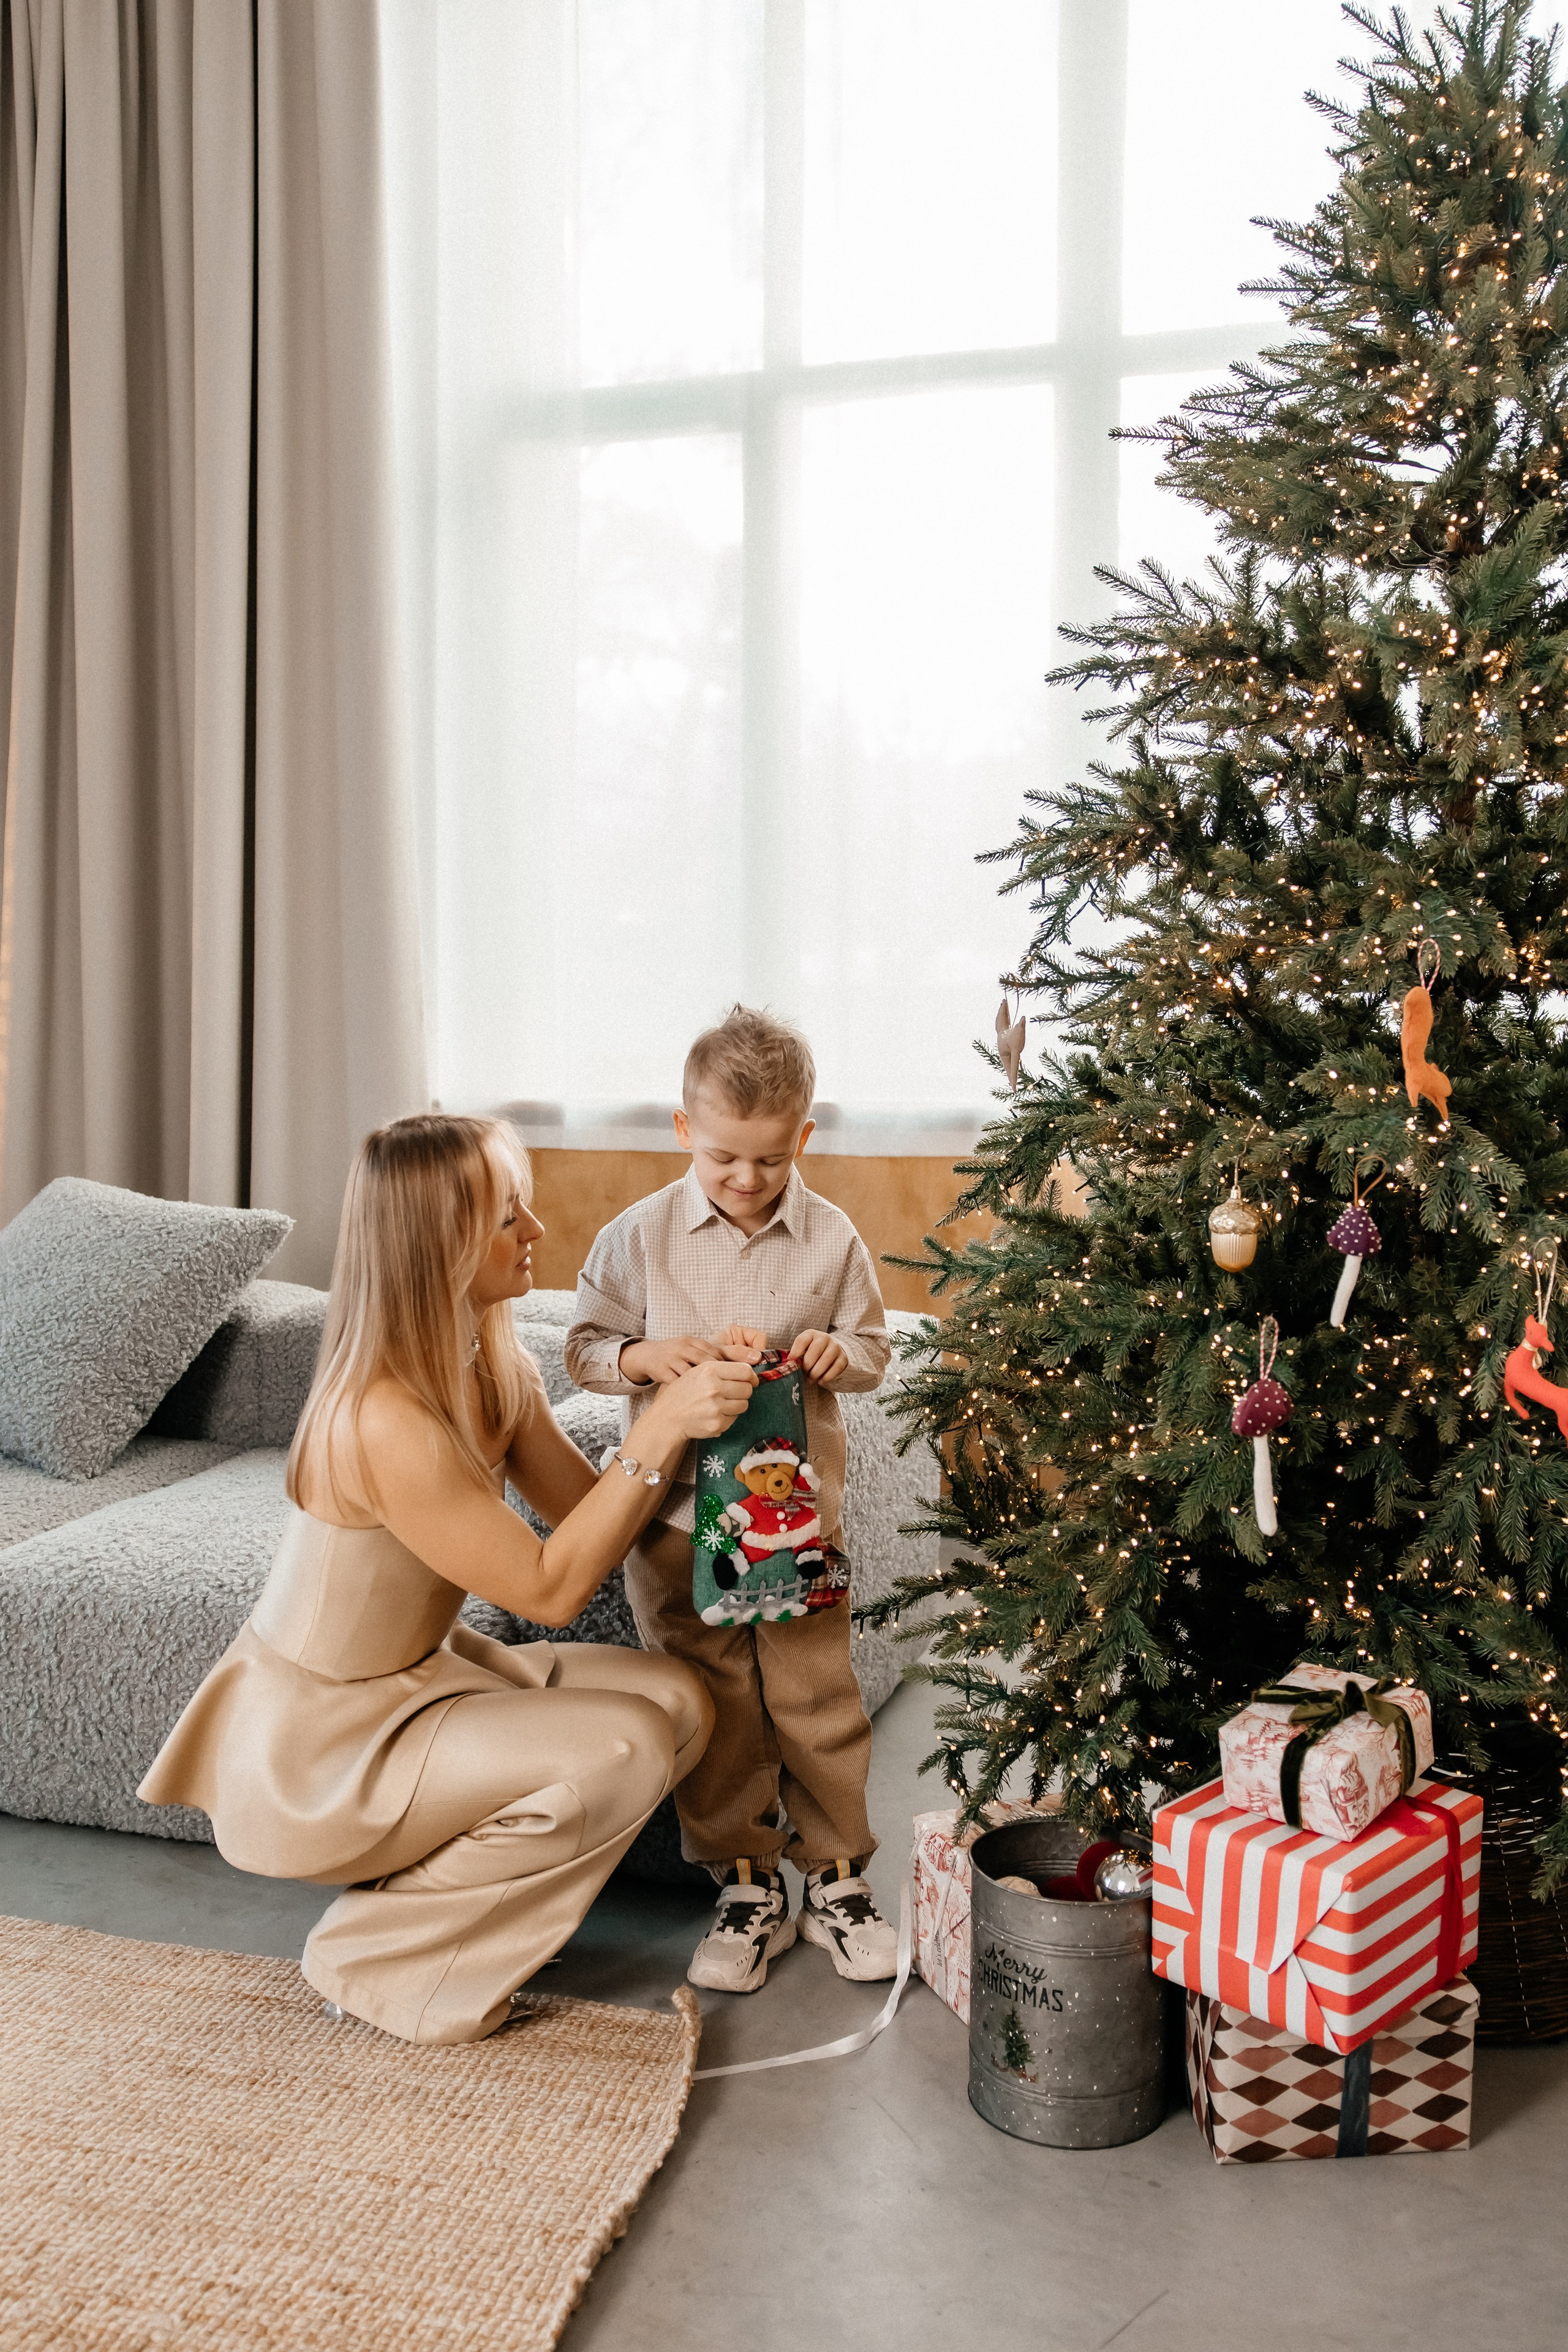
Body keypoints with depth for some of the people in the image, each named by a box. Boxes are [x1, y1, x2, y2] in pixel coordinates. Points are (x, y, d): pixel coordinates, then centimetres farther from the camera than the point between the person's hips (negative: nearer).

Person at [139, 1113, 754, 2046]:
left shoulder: (496, 1370, -2)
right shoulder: (387, 1420, -31)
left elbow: (591, 1520, -2)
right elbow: (552, 1586, -25)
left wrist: (690, 1406, -14)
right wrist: (660, 1431, -27)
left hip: (416, 1675, 9)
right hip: (318, 1747, -9)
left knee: (680, 1701, -2)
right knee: (626, 1749, -20)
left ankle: (434, 1875, 12)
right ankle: (382, 1948, 0)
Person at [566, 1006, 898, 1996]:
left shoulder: (831, 1239, -2)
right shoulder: (642, 1235, -3)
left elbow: (875, 1348, 8)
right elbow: (586, 1348, 3)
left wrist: (836, 1352, -14)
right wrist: (650, 1357, -17)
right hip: (676, 1513, 0)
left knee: (817, 1697, 6)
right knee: (712, 1709, 8)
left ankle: (838, 1878, 24)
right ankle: (748, 1889, 23)